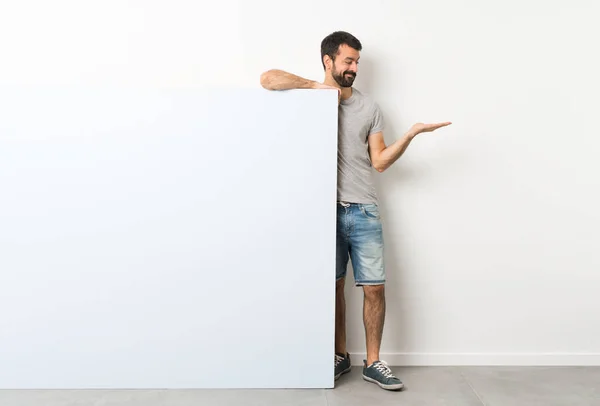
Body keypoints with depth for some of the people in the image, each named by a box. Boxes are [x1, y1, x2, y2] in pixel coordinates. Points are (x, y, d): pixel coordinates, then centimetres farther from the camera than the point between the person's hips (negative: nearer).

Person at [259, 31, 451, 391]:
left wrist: (411, 133, -8)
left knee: (374, 288, 1)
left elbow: (379, 162, 5)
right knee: (334, 287, 10)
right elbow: (267, 79, -9)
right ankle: (340, 356, 27)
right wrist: (315, 86, -10)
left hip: (364, 212, 2)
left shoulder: (370, 107, 10)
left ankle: (373, 362, 18)